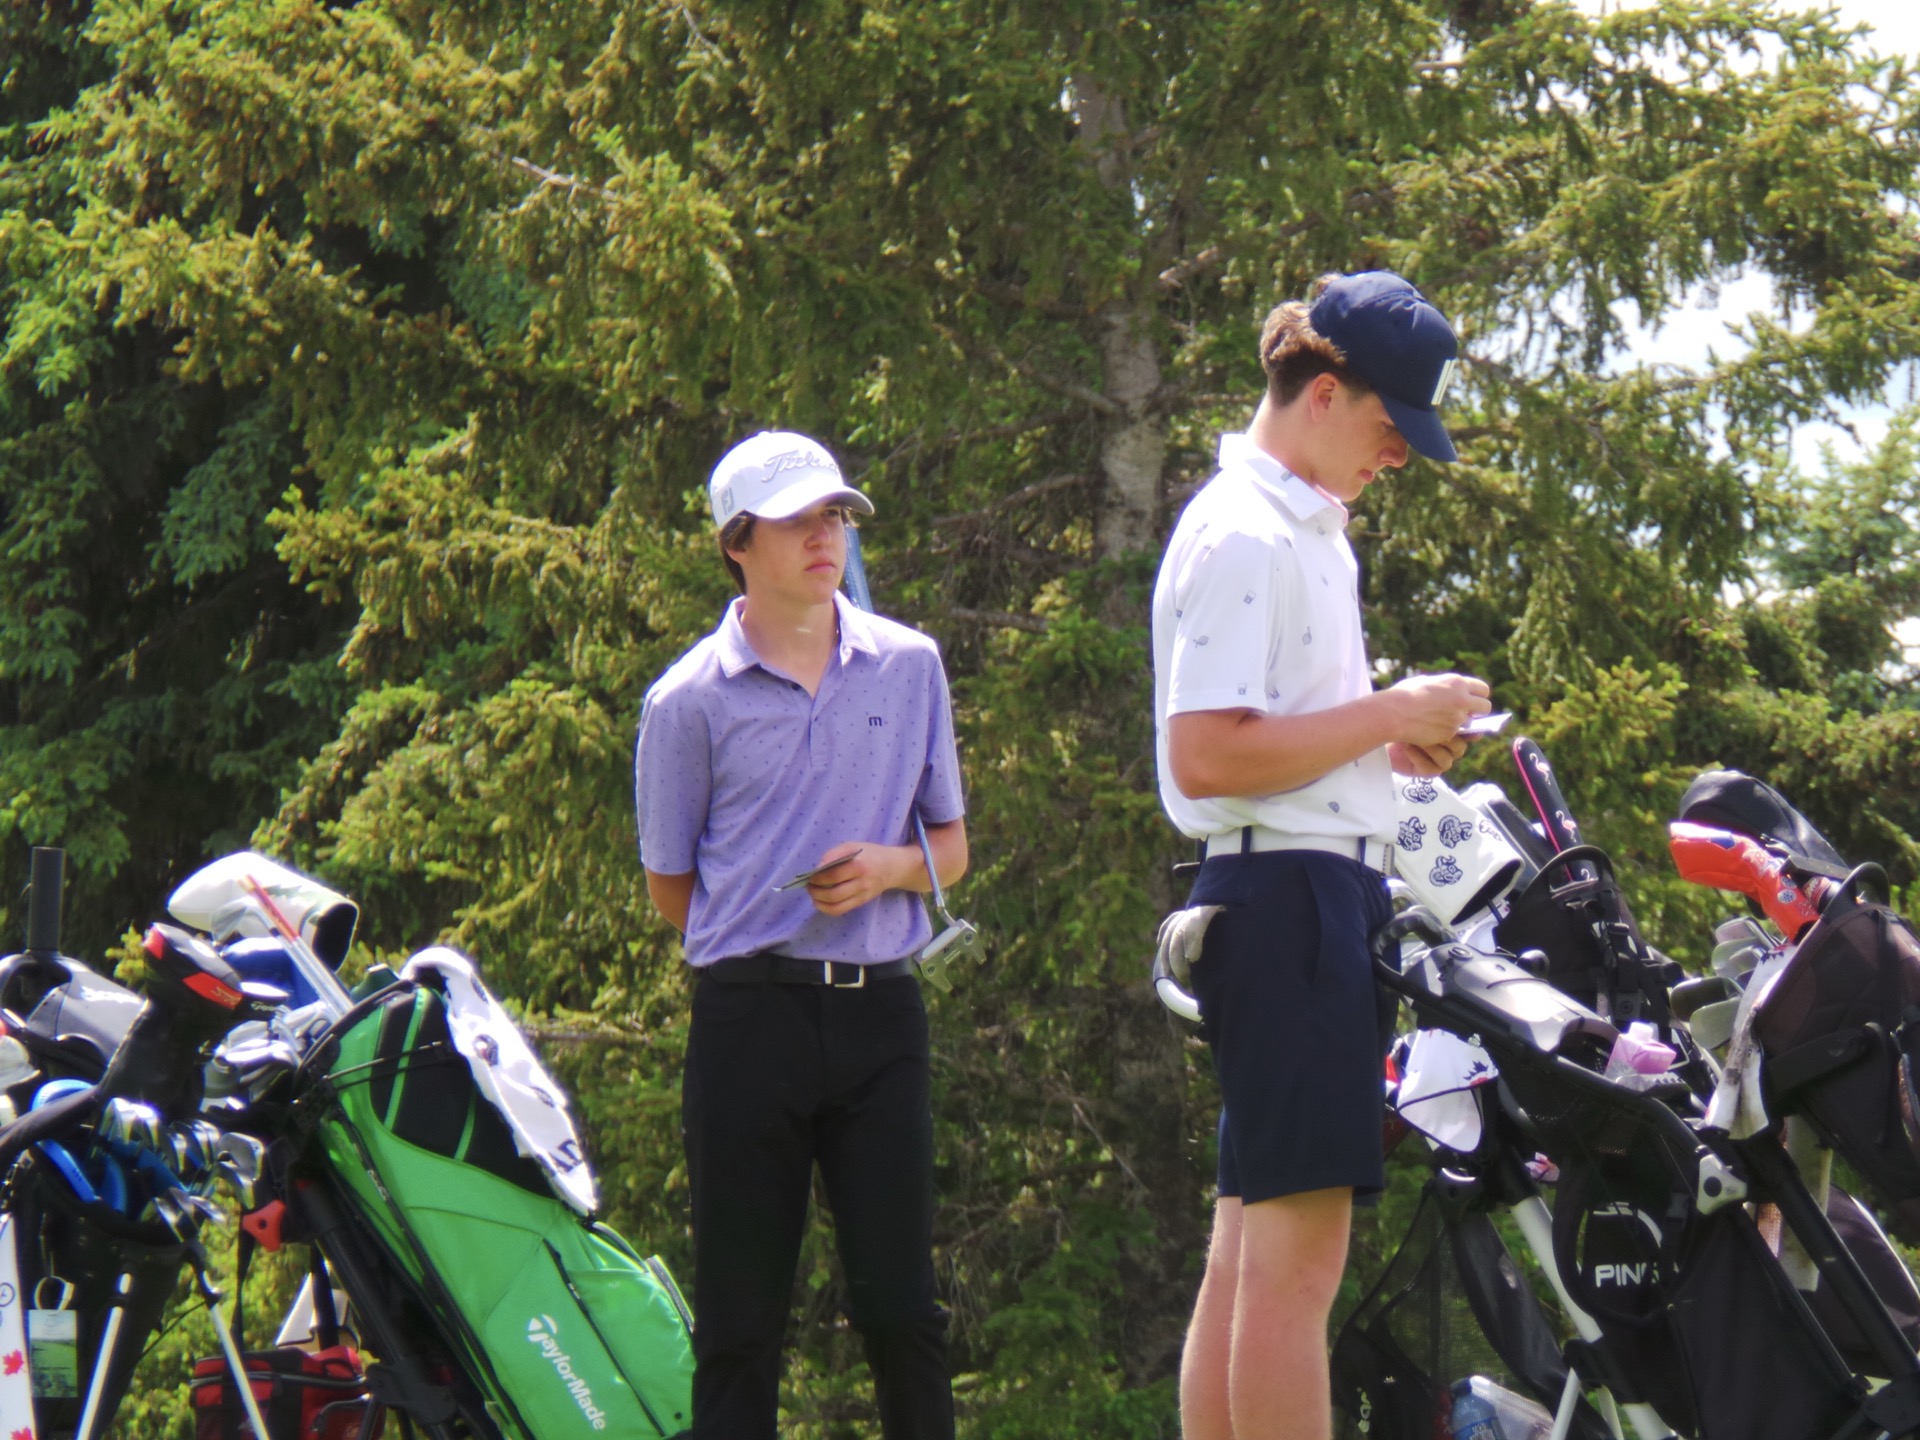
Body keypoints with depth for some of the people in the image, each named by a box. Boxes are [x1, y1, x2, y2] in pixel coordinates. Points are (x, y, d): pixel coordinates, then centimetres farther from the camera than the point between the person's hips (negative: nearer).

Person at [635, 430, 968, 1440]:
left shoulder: (909, 666, 10)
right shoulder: (690, 700, 2)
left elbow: (950, 849, 15)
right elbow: (670, 884, 10)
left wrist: (889, 867, -4)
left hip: (880, 1012, 2)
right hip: (750, 1016, -2)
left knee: (903, 1310, -2)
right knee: (739, 1321, 0)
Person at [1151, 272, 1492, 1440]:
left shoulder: (1307, 532, 20)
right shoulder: (1242, 537, -13)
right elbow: (1206, 756, -21)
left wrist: (1396, 741, 11)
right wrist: (1392, 712, -16)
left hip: (1322, 894, 11)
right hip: (1288, 892, -11)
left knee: (1251, 1248, 10)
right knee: (1299, 1247, -12)